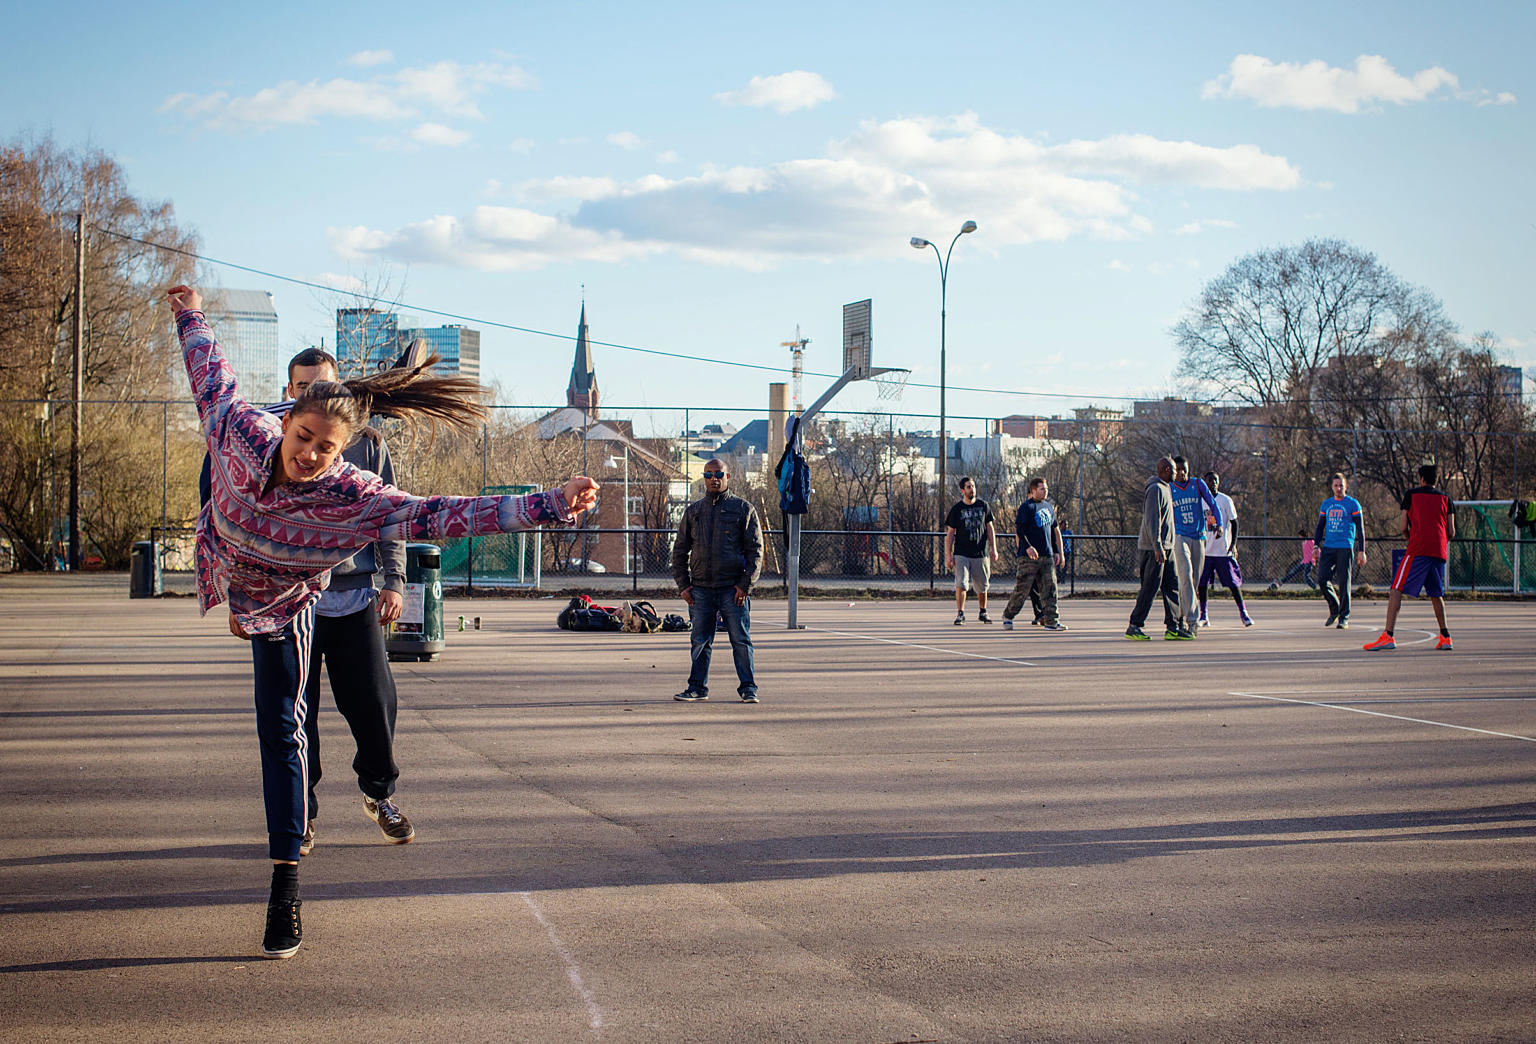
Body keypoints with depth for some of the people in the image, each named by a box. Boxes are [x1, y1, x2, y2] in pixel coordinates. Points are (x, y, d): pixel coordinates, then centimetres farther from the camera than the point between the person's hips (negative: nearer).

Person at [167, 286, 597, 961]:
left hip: (283, 607, -2)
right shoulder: (244, 434, -35)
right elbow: (213, 380, -14)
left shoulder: (356, 498, -39)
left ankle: (285, 885, 0)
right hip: (223, 568, 2)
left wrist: (550, 506, -51)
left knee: (281, 731, -4)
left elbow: (444, 514, -43)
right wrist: (190, 317, 1)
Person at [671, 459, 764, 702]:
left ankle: (748, 688, 4)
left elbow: (755, 549, 1)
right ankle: (697, 687, 15)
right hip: (701, 588, 3)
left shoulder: (743, 509, 4)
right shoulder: (693, 511, 13)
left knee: (741, 640, -3)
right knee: (700, 641, 6)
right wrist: (683, 585, 6)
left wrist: (745, 584, -8)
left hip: (733, 588, -3)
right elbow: (680, 550, 16)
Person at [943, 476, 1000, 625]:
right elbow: (950, 533, 2)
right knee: (961, 584, -14)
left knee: (982, 586, 9)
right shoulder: (956, 509, 0)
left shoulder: (983, 506, 7)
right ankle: (960, 614, -8)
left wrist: (993, 549, 5)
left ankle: (982, 612, 27)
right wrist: (948, 555, -5)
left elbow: (990, 528, 12)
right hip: (961, 554, -2)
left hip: (981, 553, 2)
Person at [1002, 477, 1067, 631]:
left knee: (1049, 587, -1)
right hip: (1029, 555, -6)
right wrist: (1028, 547, -24)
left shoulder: (1048, 506, 17)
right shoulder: (1027, 507, -6)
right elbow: (1019, 528, -13)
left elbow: (1055, 530, 23)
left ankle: (1051, 620, -1)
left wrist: (1059, 552, 18)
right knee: (1022, 588, -4)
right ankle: (1008, 615, 12)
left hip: (1047, 555, 7)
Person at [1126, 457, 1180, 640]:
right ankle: (1134, 626, -4)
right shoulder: (1155, 489, -13)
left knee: (1172, 587, 7)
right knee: (1150, 589, -8)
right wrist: (1157, 547, -25)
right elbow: (1152, 520, -20)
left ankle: (1173, 627, 9)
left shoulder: (1164, 488, 19)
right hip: (1154, 548, -10)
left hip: (1165, 548, 10)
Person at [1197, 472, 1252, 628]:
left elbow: (1234, 523, 2)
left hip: (1224, 549, -2)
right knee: (1202, 583, -2)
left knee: (1233, 582, 0)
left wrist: (1233, 544, -8)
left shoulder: (1226, 500, 0)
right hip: (1205, 549, 2)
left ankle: (1243, 613, 12)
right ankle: (1203, 616, 8)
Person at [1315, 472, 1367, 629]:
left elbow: (1360, 529, 0)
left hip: (1345, 548, -4)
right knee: (1322, 580, -4)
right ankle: (1334, 609, 18)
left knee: (1344, 583, -5)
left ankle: (1344, 618, 3)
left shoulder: (1353, 504, 0)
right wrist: (1316, 546, 9)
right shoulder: (1326, 504, 13)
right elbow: (1320, 527, 19)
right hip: (1328, 547, 4)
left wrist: (1361, 551, -6)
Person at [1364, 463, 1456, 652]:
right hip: (1439, 552, 4)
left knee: (1397, 589, -7)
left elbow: (1404, 528, 6)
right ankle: (1445, 637, 16)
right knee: (1436, 594, 20)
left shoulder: (1411, 495, 9)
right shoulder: (1446, 499, 16)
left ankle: (1388, 636, -19)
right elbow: (1451, 533, 10)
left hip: (1418, 550, -4)